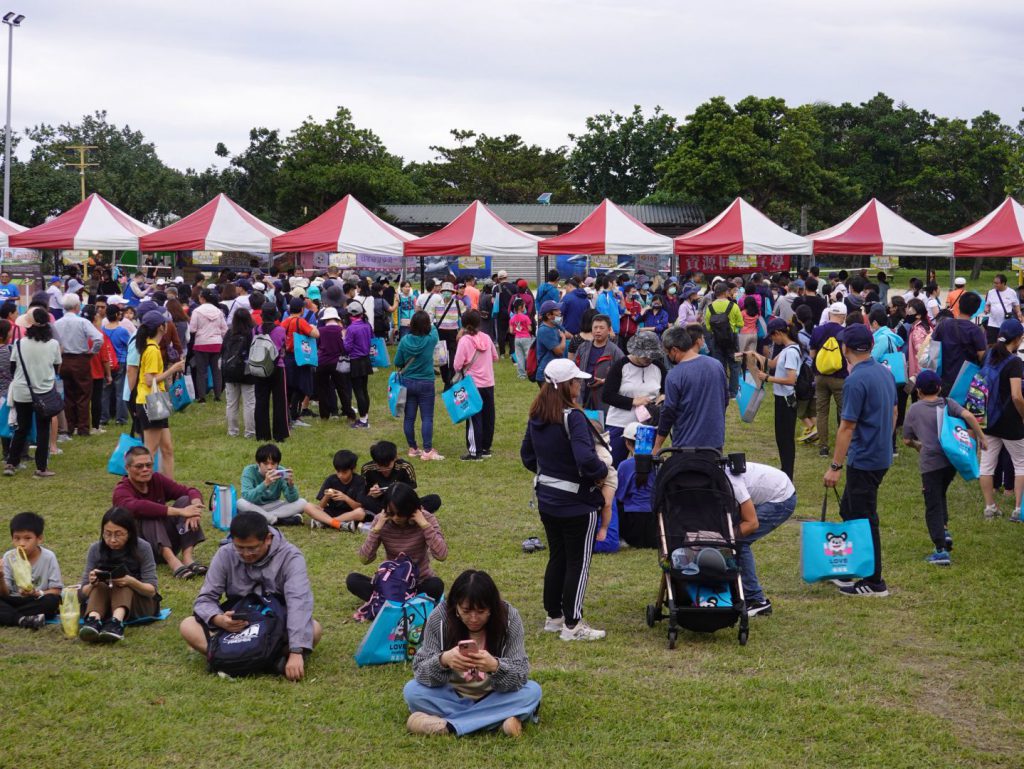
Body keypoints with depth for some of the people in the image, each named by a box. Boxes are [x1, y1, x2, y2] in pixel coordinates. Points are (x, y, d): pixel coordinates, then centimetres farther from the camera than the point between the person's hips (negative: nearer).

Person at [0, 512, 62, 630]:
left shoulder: (48, 557, -10)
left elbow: (56, 591, -10)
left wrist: (36, 593, -28)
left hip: (38, 602, -1)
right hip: (14, 601, 2)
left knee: (52, 600, -33)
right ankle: (22, 620, -37)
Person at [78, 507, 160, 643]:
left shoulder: (142, 548, -10)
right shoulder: (96, 550, -4)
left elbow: (152, 590, -11)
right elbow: (84, 593, -2)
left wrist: (131, 582, -32)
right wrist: (92, 584, -26)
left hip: (138, 604, -2)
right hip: (103, 603, 2)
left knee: (123, 584, -30)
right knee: (100, 585, -28)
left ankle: (117, 621, -58)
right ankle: (93, 619, -57)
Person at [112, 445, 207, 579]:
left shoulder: (157, 480, 2)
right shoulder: (122, 491, -14)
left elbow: (191, 492, -6)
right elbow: (136, 508, -37)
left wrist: (195, 506, -31)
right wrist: (179, 512, -43)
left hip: (166, 543, 5)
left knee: (185, 500, -13)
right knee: (150, 515, -30)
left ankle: (188, 557, -28)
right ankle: (173, 562, -46)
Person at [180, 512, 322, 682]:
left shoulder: (290, 557, -17)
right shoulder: (225, 555, -9)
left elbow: (299, 603, -29)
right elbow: (205, 599, -8)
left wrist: (296, 652, -42)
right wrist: (219, 620, -33)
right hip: (237, 626, 2)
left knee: (314, 629, -32)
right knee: (187, 626, -21)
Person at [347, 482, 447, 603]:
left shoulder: (426, 518, -13)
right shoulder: (381, 520, -9)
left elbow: (441, 555, -25)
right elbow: (364, 559, -14)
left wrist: (425, 525, -28)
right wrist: (376, 529, -22)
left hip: (420, 583, -2)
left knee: (436, 585, -36)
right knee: (352, 580, -23)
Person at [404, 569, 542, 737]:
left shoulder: (509, 617, -20)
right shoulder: (440, 616, -19)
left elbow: (521, 674, -22)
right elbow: (420, 670, -19)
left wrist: (495, 666, -43)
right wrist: (443, 660, -41)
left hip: (493, 696, 0)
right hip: (452, 695, 0)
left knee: (532, 691, -26)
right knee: (412, 691, -25)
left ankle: (444, 724, -25)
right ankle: (500, 717, -23)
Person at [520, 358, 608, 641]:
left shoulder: (536, 417, 3)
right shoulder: (573, 418, -22)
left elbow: (527, 455, 14)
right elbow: (585, 458, -33)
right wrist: (603, 470, -15)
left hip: (547, 500, 8)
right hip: (577, 503, -8)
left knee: (557, 557, 20)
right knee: (578, 562, 4)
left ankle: (554, 616, 29)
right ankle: (572, 625, 9)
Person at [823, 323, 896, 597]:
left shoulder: (855, 381, -21)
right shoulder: (886, 372, 6)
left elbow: (847, 427, -20)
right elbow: (893, 413, 15)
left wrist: (835, 466, -15)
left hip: (864, 460, -9)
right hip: (882, 456, 9)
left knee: (864, 519, 0)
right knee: (849, 509, 21)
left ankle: (874, 583, 7)